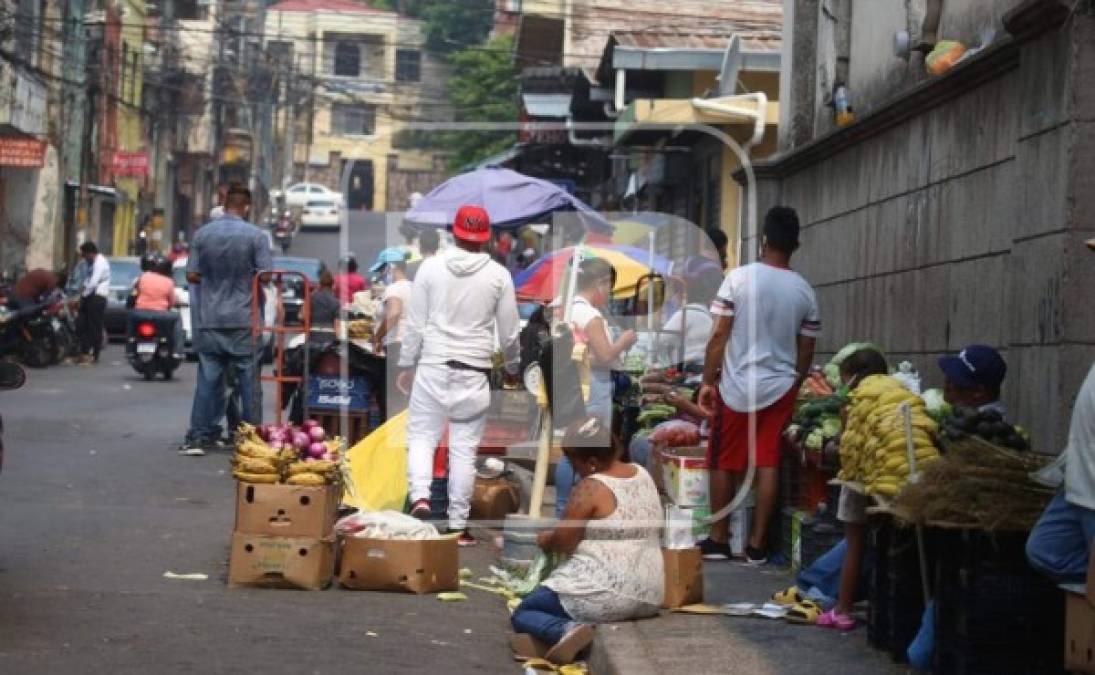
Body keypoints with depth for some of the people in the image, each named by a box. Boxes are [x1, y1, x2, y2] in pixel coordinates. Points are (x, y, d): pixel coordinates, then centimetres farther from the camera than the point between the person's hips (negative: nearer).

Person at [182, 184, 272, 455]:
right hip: (243, 320, -2)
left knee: (207, 380, 5)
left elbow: (192, 275, 3)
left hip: (210, 320, 2)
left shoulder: (203, 234, 2)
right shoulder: (255, 235, -6)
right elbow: (265, 276, -8)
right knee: (248, 381, 4)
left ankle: (198, 437, 2)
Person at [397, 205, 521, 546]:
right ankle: (458, 525, 7)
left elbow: (415, 323, 2)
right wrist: (512, 368, 23)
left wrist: (406, 365, 12)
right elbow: (509, 332, 6)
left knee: (421, 434, 10)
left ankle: (420, 495, -14)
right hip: (474, 372, 0)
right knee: (464, 448, 5)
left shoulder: (431, 267, -1)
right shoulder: (498, 275, -1)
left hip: (433, 367, 0)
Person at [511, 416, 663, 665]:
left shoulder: (590, 488, -17)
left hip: (605, 596, -9)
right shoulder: (643, 475, 7)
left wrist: (546, 540, 9)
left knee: (522, 614, 8)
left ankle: (567, 630, -19)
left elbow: (563, 543, -13)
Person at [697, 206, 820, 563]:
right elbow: (805, 353, 6)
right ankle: (757, 544, 7)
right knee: (768, 465, 6)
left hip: (737, 386, -2)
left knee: (724, 464, 9)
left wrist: (707, 382, -1)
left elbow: (718, 337, -9)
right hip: (780, 388, 2)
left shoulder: (739, 278, -9)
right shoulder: (805, 291, 1)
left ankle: (718, 540, 17)